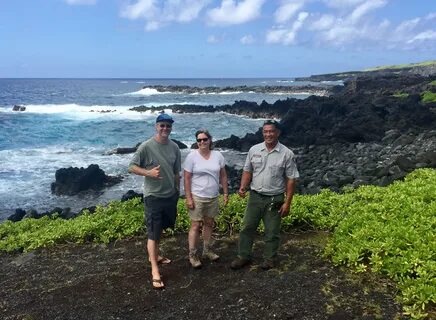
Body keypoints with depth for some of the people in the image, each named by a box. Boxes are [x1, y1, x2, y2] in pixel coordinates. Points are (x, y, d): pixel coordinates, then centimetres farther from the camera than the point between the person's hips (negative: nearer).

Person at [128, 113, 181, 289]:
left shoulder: (174, 147, 3)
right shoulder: (146, 146, -13)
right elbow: (132, 167, -9)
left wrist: (177, 191, 16)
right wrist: (149, 173, -24)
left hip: (170, 195, 6)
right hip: (153, 196, -6)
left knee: (160, 229, 20)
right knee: (153, 233, -3)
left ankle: (155, 255, 39)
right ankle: (154, 271, 0)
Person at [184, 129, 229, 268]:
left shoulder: (217, 155, 2)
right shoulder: (192, 156, -8)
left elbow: (223, 176, 8)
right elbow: (187, 179, -9)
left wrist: (226, 193, 6)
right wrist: (188, 198, -13)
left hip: (213, 197, 4)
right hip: (197, 197, -4)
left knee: (209, 224, 14)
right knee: (196, 225, -1)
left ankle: (207, 250, 29)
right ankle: (193, 255, 10)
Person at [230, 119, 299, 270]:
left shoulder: (287, 154, -8)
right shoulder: (254, 150, 1)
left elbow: (291, 179, -5)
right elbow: (247, 171, 9)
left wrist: (287, 202, -8)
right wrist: (243, 187, -8)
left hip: (275, 199, -3)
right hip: (255, 196, 3)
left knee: (272, 232, 9)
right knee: (247, 227, 9)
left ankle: (269, 258, 27)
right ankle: (243, 256, 23)